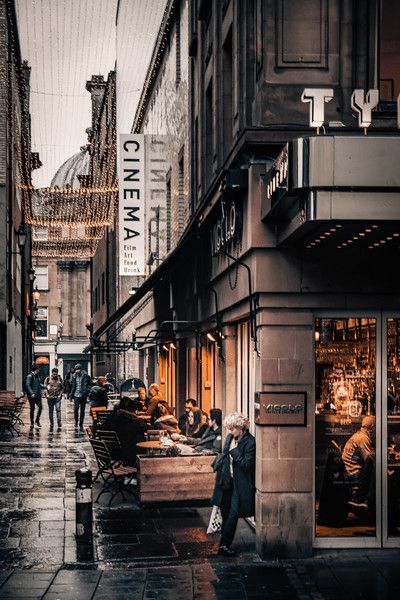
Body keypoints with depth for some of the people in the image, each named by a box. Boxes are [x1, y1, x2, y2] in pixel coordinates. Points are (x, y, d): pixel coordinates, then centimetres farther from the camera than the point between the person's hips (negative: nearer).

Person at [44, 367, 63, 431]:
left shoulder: (60, 379, 7)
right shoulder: (48, 379, 2)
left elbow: (62, 388, 15)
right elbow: (45, 387, 6)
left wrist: (60, 394, 3)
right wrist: (47, 394, -5)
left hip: (57, 397, 0)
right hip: (50, 397, 0)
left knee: (58, 410, -12)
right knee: (50, 411, 5)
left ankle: (59, 425, -11)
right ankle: (51, 425, 14)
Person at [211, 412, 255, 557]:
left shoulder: (250, 442, -16)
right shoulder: (230, 437, 6)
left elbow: (246, 464, -21)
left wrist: (234, 451, -21)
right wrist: (217, 465, 11)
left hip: (240, 484, -7)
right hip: (227, 481, 7)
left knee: (233, 514, -7)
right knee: (226, 513, 12)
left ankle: (224, 545, -3)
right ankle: (225, 544, 22)